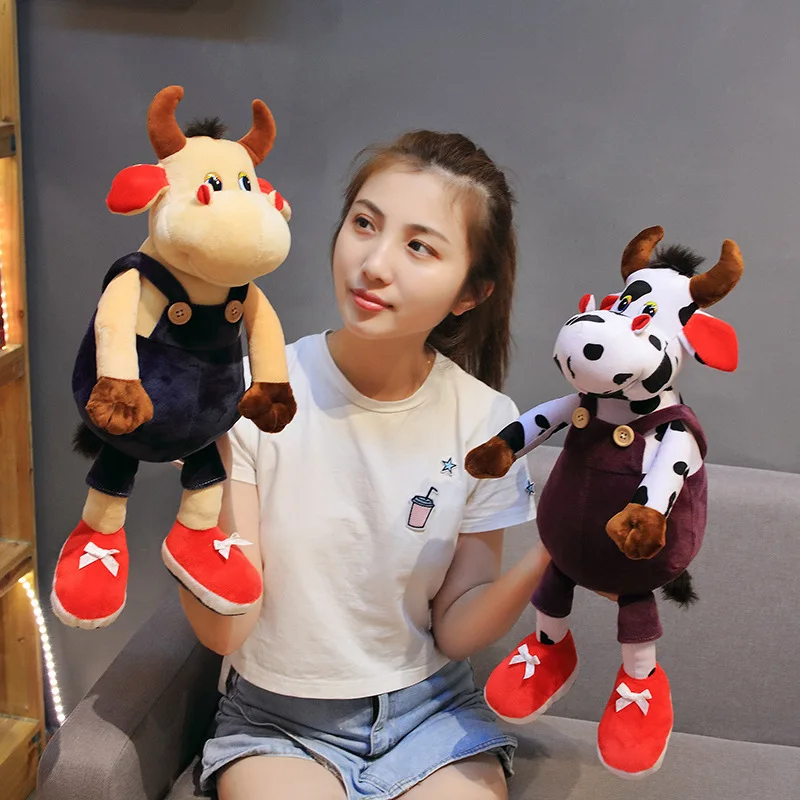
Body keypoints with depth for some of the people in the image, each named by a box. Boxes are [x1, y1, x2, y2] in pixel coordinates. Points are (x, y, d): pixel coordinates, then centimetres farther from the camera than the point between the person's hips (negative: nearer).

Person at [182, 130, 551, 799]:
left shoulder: (484, 422, -10)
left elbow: (455, 632, -5)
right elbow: (225, 630, -17)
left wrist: (545, 562, -22)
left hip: (431, 716, 2)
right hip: (277, 720, -1)